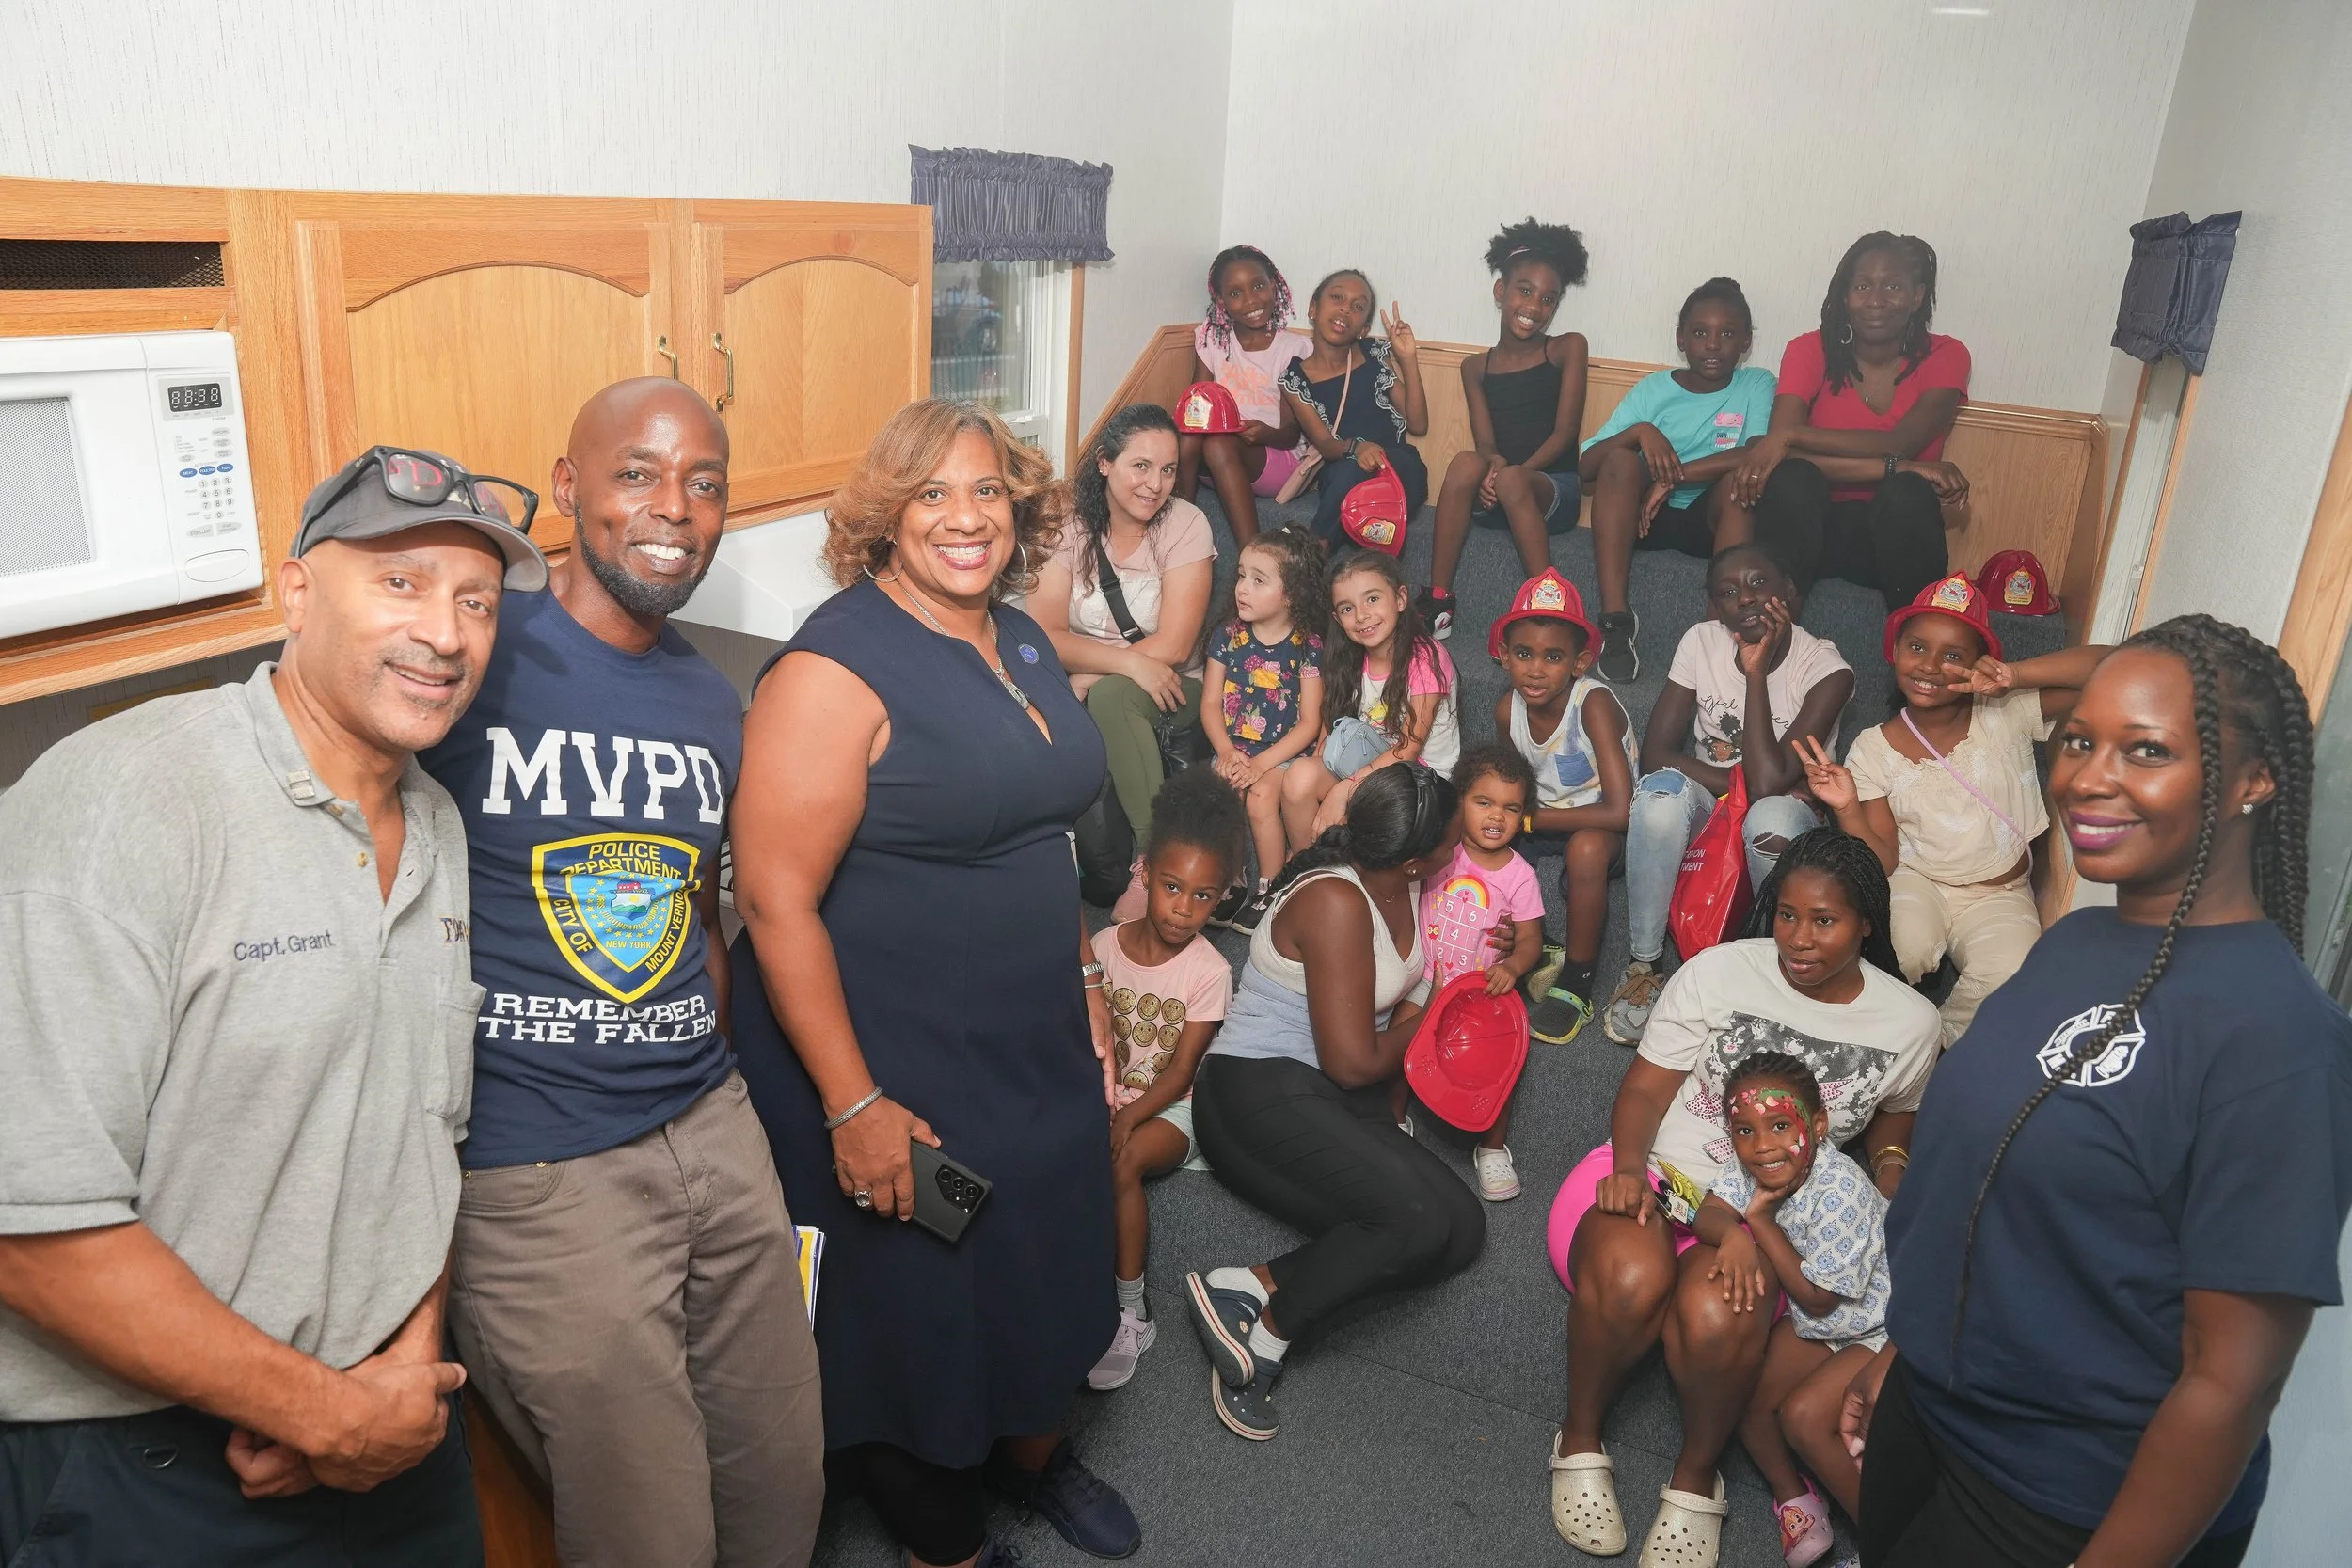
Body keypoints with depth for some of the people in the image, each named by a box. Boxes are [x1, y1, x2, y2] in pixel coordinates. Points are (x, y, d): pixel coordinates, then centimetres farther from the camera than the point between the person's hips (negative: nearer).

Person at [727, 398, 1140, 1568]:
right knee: (916, 1307, 13)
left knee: (1042, 1273, 24)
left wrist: (1083, 978, 15)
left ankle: (1031, 1453, 53)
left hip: (1041, 1049, 7)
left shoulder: (1021, 641, 5)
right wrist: (853, 1104, -22)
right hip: (897, 1072, -7)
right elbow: (775, 900, -22)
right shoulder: (834, 669, -20)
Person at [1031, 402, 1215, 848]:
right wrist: (1130, 663, -23)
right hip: (1080, 694, 2)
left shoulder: (1186, 524, -5)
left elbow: (1173, 647, -12)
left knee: (1110, 696, -34)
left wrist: (1087, 679, -16)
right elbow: (1046, 636, -10)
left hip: (1165, 693, -1)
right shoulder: (1069, 527, 0)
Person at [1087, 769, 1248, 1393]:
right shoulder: (1105, 945, -3)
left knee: (1122, 1162, -31)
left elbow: (1179, 1073, -12)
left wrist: (1126, 1119, -26)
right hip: (1104, 1096, 3)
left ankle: (1130, 1312, -18)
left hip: (1169, 1106, -3)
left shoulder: (1210, 971, -11)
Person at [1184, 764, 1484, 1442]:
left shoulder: (1400, 886, 5)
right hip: (1260, 1091, -9)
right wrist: (1417, 1028, 1)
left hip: (1341, 1104, 9)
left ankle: (1255, 1283, -12)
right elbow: (1354, 1063, -17)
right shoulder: (1334, 903, -20)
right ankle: (1265, 1335, -10)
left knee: (1462, 1228, -8)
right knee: (1418, 1219, -27)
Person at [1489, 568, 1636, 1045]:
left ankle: (1577, 987, -19)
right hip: (1549, 815, 6)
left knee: (1586, 848, -38)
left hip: (1601, 822, -6)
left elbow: (1620, 813, -35)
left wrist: (1531, 818, -26)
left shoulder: (1594, 703, -29)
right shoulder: (1507, 707, -13)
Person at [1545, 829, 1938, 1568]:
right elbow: (1644, 1089, -3)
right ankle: (1579, 1441, -6)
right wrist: (1629, 1168, -20)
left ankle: (1696, 1478, -3)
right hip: (1654, 1172, -1)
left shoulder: (1910, 1022, 1)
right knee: (1632, 1281, -35)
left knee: (1716, 1319, -34)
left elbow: (1894, 1117, 22)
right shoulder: (1719, 971, -7)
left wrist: (1891, 1176, 1)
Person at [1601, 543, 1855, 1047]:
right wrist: (1744, 781, -23)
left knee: (1773, 816, -39)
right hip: (1706, 805, 2)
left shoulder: (1825, 667, -18)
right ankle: (1646, 965, -21)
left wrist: (1756, 670, -27)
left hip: (1783, 815, -2)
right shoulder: (1702, 642, -10)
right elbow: (1655, 753, -14)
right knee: (1662, 789, -34)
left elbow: (1769, 781, -29)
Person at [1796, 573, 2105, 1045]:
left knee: (2006, 977, -32)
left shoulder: (2008, 715, -7)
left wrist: (2014, 675, -28)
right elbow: (1882, 863, -6)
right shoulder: (1873, 749, -4)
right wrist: (1848, 810, -25)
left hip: (1999, 895, 0)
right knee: (1903, 949, -35)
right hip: (1915, 882, 0)